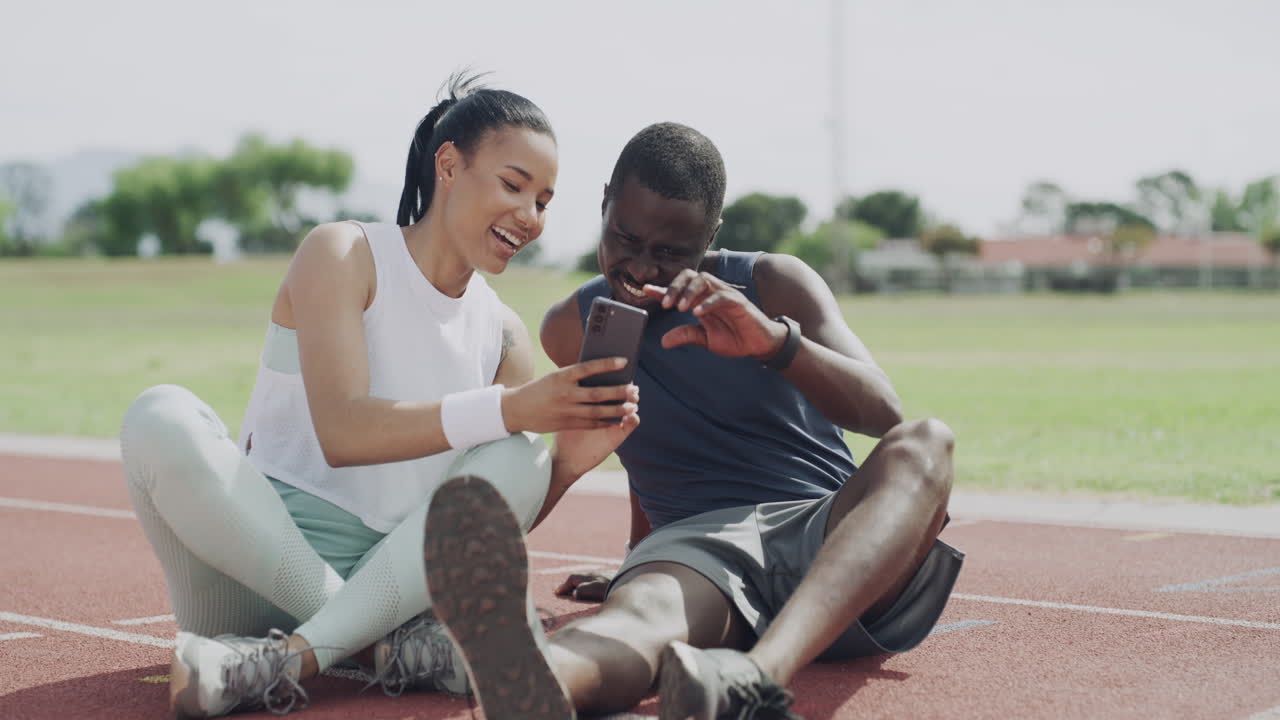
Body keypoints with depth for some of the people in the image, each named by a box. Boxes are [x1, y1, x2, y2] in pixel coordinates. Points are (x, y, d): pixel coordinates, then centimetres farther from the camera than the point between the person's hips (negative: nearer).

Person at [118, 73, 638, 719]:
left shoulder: (505, 337, 10)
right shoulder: (343, 255, -3)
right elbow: (341, 433, -19)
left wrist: (568, 461, -15)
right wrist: (510, 408, -28)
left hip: (392, 579, 4)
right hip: (250, 563, -3)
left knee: (519, 460, -20)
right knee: (162, 417, -29)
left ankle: (290, 658, -32)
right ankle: (387, 646, -26)